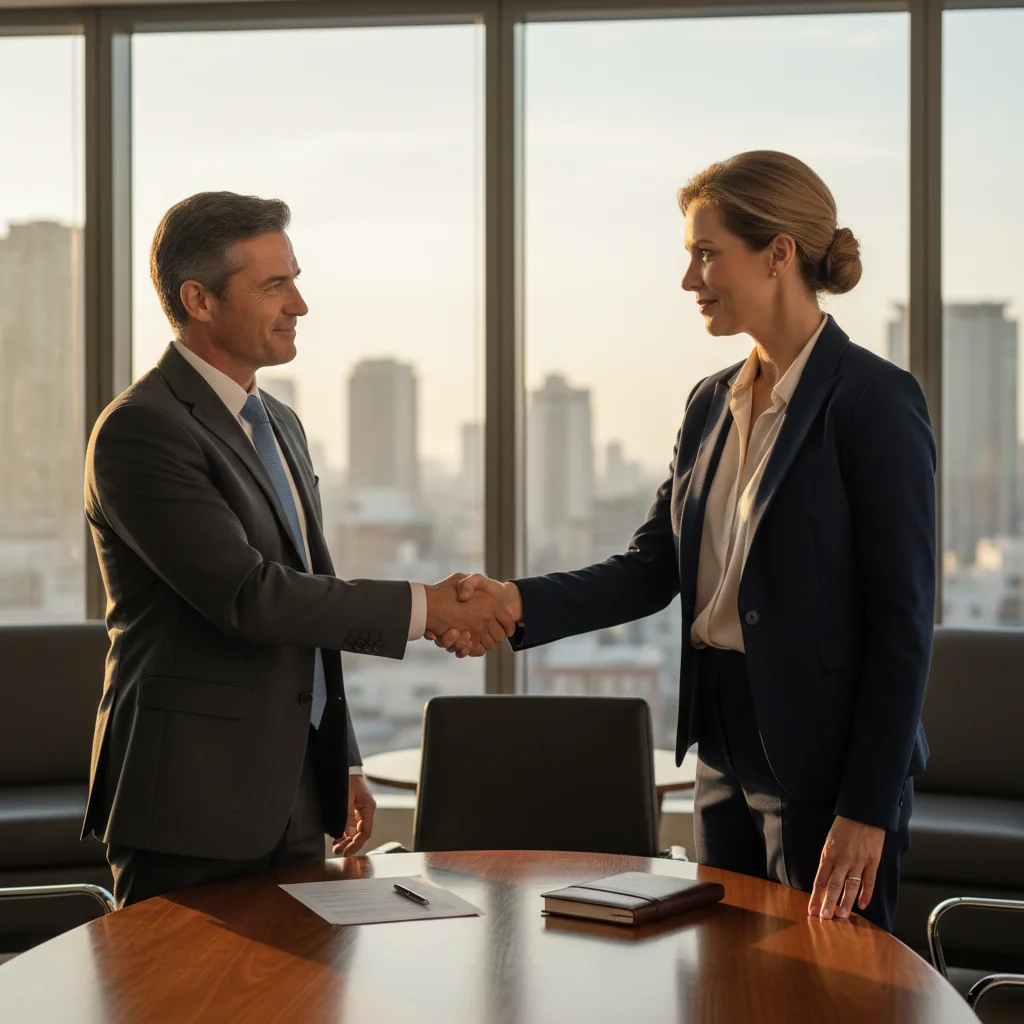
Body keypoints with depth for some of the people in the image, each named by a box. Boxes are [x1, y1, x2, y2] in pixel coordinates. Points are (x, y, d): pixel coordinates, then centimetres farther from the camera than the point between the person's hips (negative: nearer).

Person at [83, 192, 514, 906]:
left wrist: (345, 766, 20)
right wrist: (423, 607, -17)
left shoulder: (280, 426, 16)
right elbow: (248, 598, -22)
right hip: (193, 803, -8)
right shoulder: (140, 431, -14)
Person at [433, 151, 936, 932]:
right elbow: (653, 568, 8)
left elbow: (902, 619, -14)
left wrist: (868, 808, -17)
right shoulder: (712, 404, 11)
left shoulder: (872, 400, -12)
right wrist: (520, 603, -8)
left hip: (825, 755, -7)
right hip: (726, 744, 8)